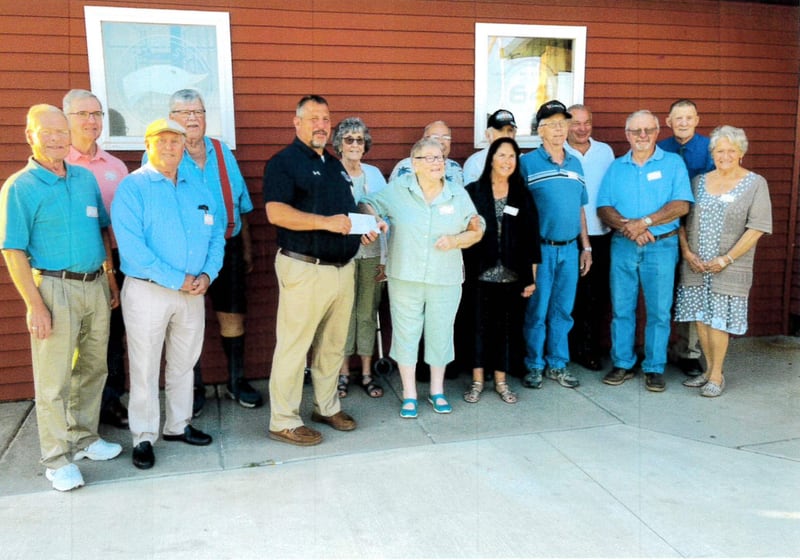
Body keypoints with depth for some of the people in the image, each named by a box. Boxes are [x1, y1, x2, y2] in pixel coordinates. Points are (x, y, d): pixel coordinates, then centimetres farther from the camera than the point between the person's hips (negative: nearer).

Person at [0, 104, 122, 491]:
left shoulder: (86, 178, 9)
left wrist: (111, 281, 14)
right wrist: (34, 306, -15)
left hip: (95, 286, 6)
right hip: (55, 288, -6)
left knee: (93, 368, 14)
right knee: (54, 380, 1)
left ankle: (85, 438, 30)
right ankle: (57, 459, 13)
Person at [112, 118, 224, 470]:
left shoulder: (198, 188, 9)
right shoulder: (133, 187, -8)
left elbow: (216, 235, 8)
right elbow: (131, 246, -18)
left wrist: (206, 275, -9)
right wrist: (176, 279, -18)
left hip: (193, 292, 5)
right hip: (147, 292, -5)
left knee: (184, 364, 16)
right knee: (145, 368, 4)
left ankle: (178, 425, 31)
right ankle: (144, 438, 17)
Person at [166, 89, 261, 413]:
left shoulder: (223, 153, 9)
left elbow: (241, 205, 12)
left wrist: (246, 248, 11)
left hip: (226, 247, 3)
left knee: (233, 317, 8)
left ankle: (237, 383, 24)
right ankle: (193, 390, 22)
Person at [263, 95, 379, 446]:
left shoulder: (335, 165, 19)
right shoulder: (284, 162, -7)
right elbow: (276, 213, -21)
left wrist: (363, 229, 7)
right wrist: (326, 222, -26)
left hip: (343, 268, 8)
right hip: (305, 269, -8)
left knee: (333, 344, 16)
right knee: (294, 345, -1)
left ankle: (327, 406, 31)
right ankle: (283, 421, 10)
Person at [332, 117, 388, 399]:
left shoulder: (375, 174, 8)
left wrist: (385, 257, 3)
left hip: (371, 253, 3)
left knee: (367, 313, 6)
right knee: (344, 312, 2)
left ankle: (367, 373, 16)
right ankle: (343, 373, 15)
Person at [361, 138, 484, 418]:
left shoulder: (458, 195, 3)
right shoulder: (397, 190, -2)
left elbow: (476, 231, 6)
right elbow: (368, 205, 4)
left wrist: (455, 241, -12)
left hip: (445, 279, 1)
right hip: (405, 277, -1)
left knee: (440, 334, 11)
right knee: (406, 333, 6)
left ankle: (437, 391, 30)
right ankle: (409, 395, 21)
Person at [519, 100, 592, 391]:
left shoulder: (575, 163, 13)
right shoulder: (527, 163, -4)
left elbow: (580, 209, 17)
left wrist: (586, 247, 14)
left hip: (570, 249, 5)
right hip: (540, 248, -5)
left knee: (563, 310, 11)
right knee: (537, 310, 2)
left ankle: (557, 364, 23)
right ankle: (534, 365, 16)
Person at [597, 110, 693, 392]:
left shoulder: (673, 163, 3)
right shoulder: (616, 167, 10)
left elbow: (681, 205, -8)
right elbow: (603, 208, 2)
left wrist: (644, 223, -17)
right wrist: (627, 226, -16)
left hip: (662, 246, -2)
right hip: (622, 246, 2)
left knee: (659, 310, 2)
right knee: (621, 308, 6)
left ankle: (655, 368, 14)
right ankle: (622, 364, 18)